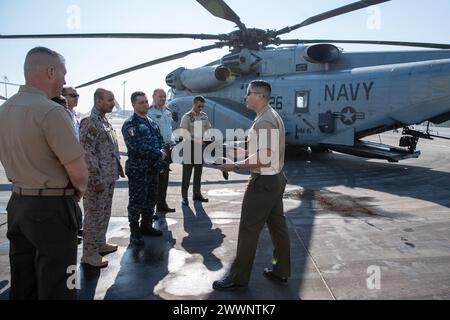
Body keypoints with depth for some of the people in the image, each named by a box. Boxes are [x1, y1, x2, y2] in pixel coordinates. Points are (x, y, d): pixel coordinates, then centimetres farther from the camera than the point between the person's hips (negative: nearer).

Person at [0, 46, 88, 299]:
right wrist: (79, 190, -1)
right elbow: (78, 172, -21)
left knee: (23, 285, 20)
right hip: (51, 208, -8)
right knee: (55, 288, 5)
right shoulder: (51, 111, -19)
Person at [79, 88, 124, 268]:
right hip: (98, 179, -9)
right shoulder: (90, 123, -16)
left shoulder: (104, 121, 13)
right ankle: (89, 253, 12)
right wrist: (96, 180, -21)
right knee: (94, 214, 0)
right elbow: (87, 153, -21)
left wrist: (118, 167, 17)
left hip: (109, 177, 9)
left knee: (104, 213, 18)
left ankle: (100, 243, 32)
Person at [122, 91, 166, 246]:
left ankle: (146, 226, 33)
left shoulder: (152, 122, 15)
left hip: (153, 168, 8)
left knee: (151, 199, 16)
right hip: (138, 170, -8)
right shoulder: (130, 124, -11)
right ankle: (135, 233, 14)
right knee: (136, 202, 1)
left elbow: (160, 139, 16)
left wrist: (162, 151, -7)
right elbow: (138, 146, -22)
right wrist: (158, 154, -17)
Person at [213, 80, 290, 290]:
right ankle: (281, 271, 31)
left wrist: (236, 166, -18)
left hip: (263, 182, -10)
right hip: (276, 178, 10)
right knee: (277, 224, 17)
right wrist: (247, 152, 13)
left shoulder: (263, 121, -20)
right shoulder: (273, 116, 12)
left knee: (249, 230, 1)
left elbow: (263, 159, -25)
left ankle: (238, 278, 15)